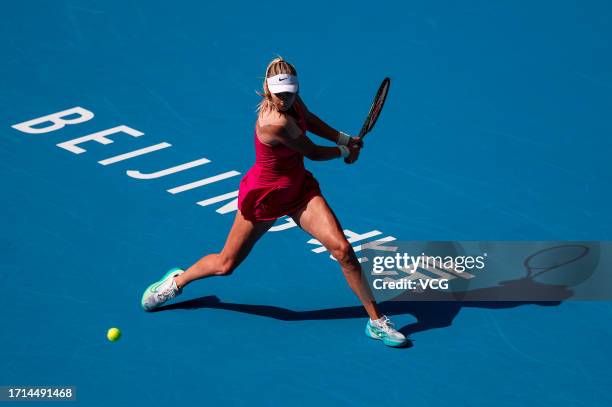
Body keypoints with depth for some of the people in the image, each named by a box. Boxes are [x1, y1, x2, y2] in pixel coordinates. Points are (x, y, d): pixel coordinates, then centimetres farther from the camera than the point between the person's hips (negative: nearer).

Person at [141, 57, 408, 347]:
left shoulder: (292, 100, -11)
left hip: (299, 188, 6)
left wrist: (345, 138, 5)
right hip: (265, 195, -6)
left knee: (342, 249, -11)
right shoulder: (276, 123, -34)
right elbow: (313, 153, -19)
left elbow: (309, 120, 14)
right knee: (225, 264, 11)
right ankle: (176, 281, 42)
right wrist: (345, 151, 0)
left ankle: (376, 321, -1)